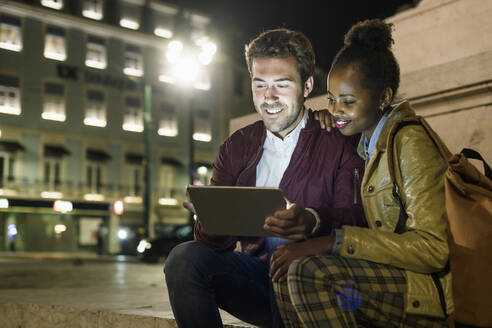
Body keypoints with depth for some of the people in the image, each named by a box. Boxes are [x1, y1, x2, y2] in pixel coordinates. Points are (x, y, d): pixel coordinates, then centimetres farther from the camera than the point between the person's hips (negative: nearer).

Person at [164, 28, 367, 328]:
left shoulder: (340, 142, -3)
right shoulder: (236, 148, 9)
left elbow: (357, 219, -16)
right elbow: (218, 243, 2)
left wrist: (313, 221, -38)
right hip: (257, 272, 4)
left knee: (293, 264, -36)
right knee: (184, 258, -20)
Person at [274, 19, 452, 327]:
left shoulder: (411, 142, -13)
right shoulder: (368, 143, 13)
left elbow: (433, 249, -20)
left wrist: (334, 242, -27)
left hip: (433, 289, -8)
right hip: (390, 280, 8)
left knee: (311, 273, -28)